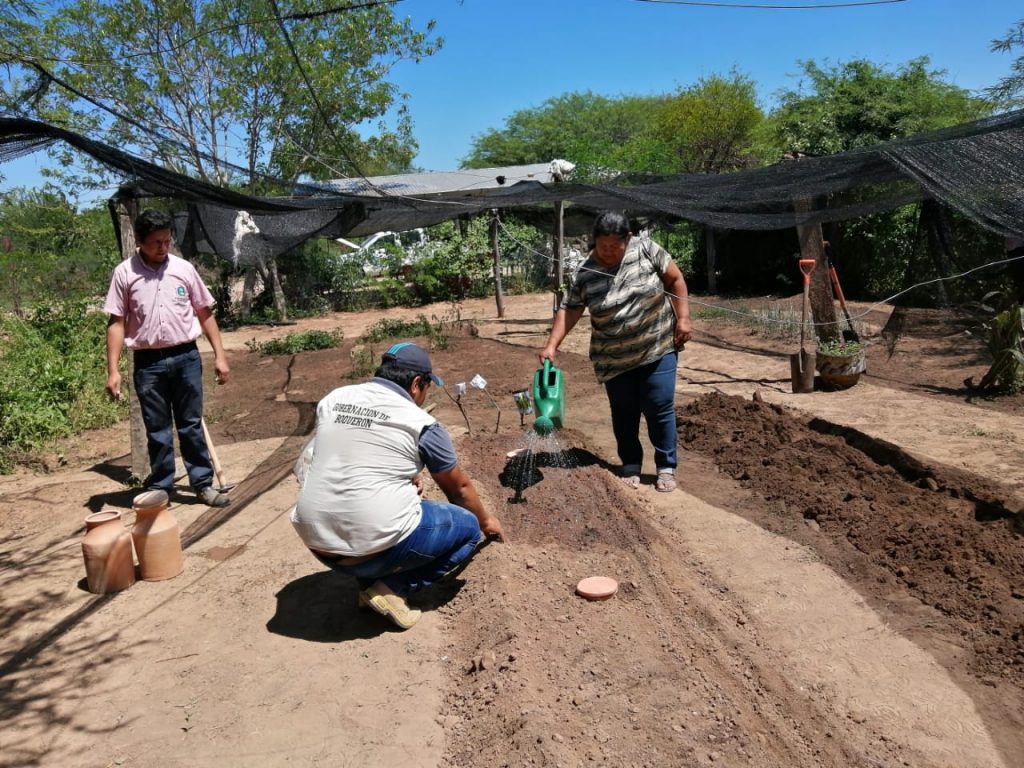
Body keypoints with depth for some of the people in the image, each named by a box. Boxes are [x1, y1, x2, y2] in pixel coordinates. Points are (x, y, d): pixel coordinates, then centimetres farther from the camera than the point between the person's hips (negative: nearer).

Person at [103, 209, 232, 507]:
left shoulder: (184, 268, 3)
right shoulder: (124, 273, -2)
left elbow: (205, 314, 8)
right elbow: (116, 323, -1)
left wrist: (220, 355, 4)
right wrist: (113, 370, -6)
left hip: (186, 357, 1)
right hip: (148, 362, -1)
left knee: (192, 424, 9)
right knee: (157, 430, 8)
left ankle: (203, 483, 16)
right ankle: (160, 488, 19)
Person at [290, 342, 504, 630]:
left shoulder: (333, 400, 8)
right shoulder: (421, 424, -4)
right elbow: (459, 487, 11)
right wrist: (485, 521, 30)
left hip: (317, 542, 6)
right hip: (378, 546, -5)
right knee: (468, 528, 14)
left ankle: (369, 581, 16)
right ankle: (391, 587, 0)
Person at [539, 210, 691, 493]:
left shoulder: (645, 249, -8)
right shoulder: (586, 275, -8)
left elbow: (675, 279, 0)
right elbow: (569, 310, -7)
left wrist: (683, 318, -6)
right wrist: (551, 345, -18)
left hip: (658, 348, -1)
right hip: (615, 359, 1)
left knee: (660, 409, 1)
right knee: (624, 413, 9)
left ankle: (666, 467, 16)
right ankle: (631, 466, 26)